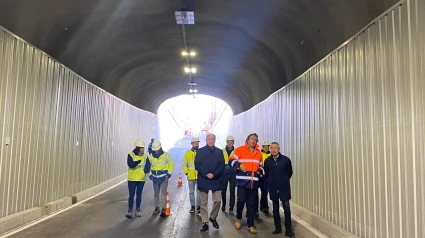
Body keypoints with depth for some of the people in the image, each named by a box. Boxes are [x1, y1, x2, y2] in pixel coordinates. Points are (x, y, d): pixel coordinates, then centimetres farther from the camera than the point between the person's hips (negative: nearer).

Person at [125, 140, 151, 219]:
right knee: (131, 195, -1)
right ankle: (130, 211, 5)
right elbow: (130, 165, -23)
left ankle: (138, 210, 23)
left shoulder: (145, 156, 3)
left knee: (139, 194, 12)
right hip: (132, 179, -3)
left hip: (141, 179, 3)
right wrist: (137, 162, -42)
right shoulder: (131, 155, -8)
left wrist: (145, 171, -25)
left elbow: (148, 165, -4)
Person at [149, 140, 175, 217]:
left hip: (164, 177, -4)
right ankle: (157, 208, 25)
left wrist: (169, 173, -7)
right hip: (155, 177, 4)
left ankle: (163, 209, 1)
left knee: (163, 193, -5)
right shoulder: (150, 156, 1)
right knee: (156, 193, 12)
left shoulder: (166, 155, -8)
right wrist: (150, 174, 4)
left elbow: (171, 164, 0)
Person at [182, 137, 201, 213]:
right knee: (191, 192, 10)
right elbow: (184, 164, 9)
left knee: (199, 192, 3)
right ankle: (192, 206, 22)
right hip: (191, 177, 2)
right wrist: (186, 173, 0)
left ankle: (198, 207, 12)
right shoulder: (188, 153, 3)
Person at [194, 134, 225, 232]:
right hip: (203, 180, -1)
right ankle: (205, 223, 12)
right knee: (204, 203, 3)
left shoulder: (219, 151, 9)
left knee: (217, 200, -1)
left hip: (216, 180, 1)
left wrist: (213, 174, -12)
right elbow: (197, 165, -3)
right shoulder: (200, 151, 3)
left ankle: (213, 218, 24)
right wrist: (206, 174, -15)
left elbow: (222, 165, 2)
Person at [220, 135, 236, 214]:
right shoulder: (222, 151, 2)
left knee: (232, 191, 2)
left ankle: (231, 208, 10)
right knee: (223, 190, 10)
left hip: (233, 174, -1)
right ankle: (223, 204, 32)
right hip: (224, 174, 1)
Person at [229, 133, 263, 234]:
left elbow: (260, 166, 26)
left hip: (254, 182, 5)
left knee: (251, 203, 8)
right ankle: (238, 218, 21)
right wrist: (239, 165, -20)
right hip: (242, 181, -4)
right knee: (241, 200, -7)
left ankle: (251, 226, 16)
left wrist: (260, 171, 5)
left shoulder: (259, 153, 16)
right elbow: (231, 160, -3)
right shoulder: (240, 149, -1)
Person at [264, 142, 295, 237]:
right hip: (273, 188, 2)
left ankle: (288, 229, 6)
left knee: (287, 208, -3)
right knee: (275, 208, 11)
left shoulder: (286, 160, -7)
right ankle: (277, 228, 22)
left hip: (284, 187, -2)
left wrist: (284, 180, 9)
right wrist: (270, 182, 8)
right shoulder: (267, 161, -2)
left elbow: (290, 172, 6)